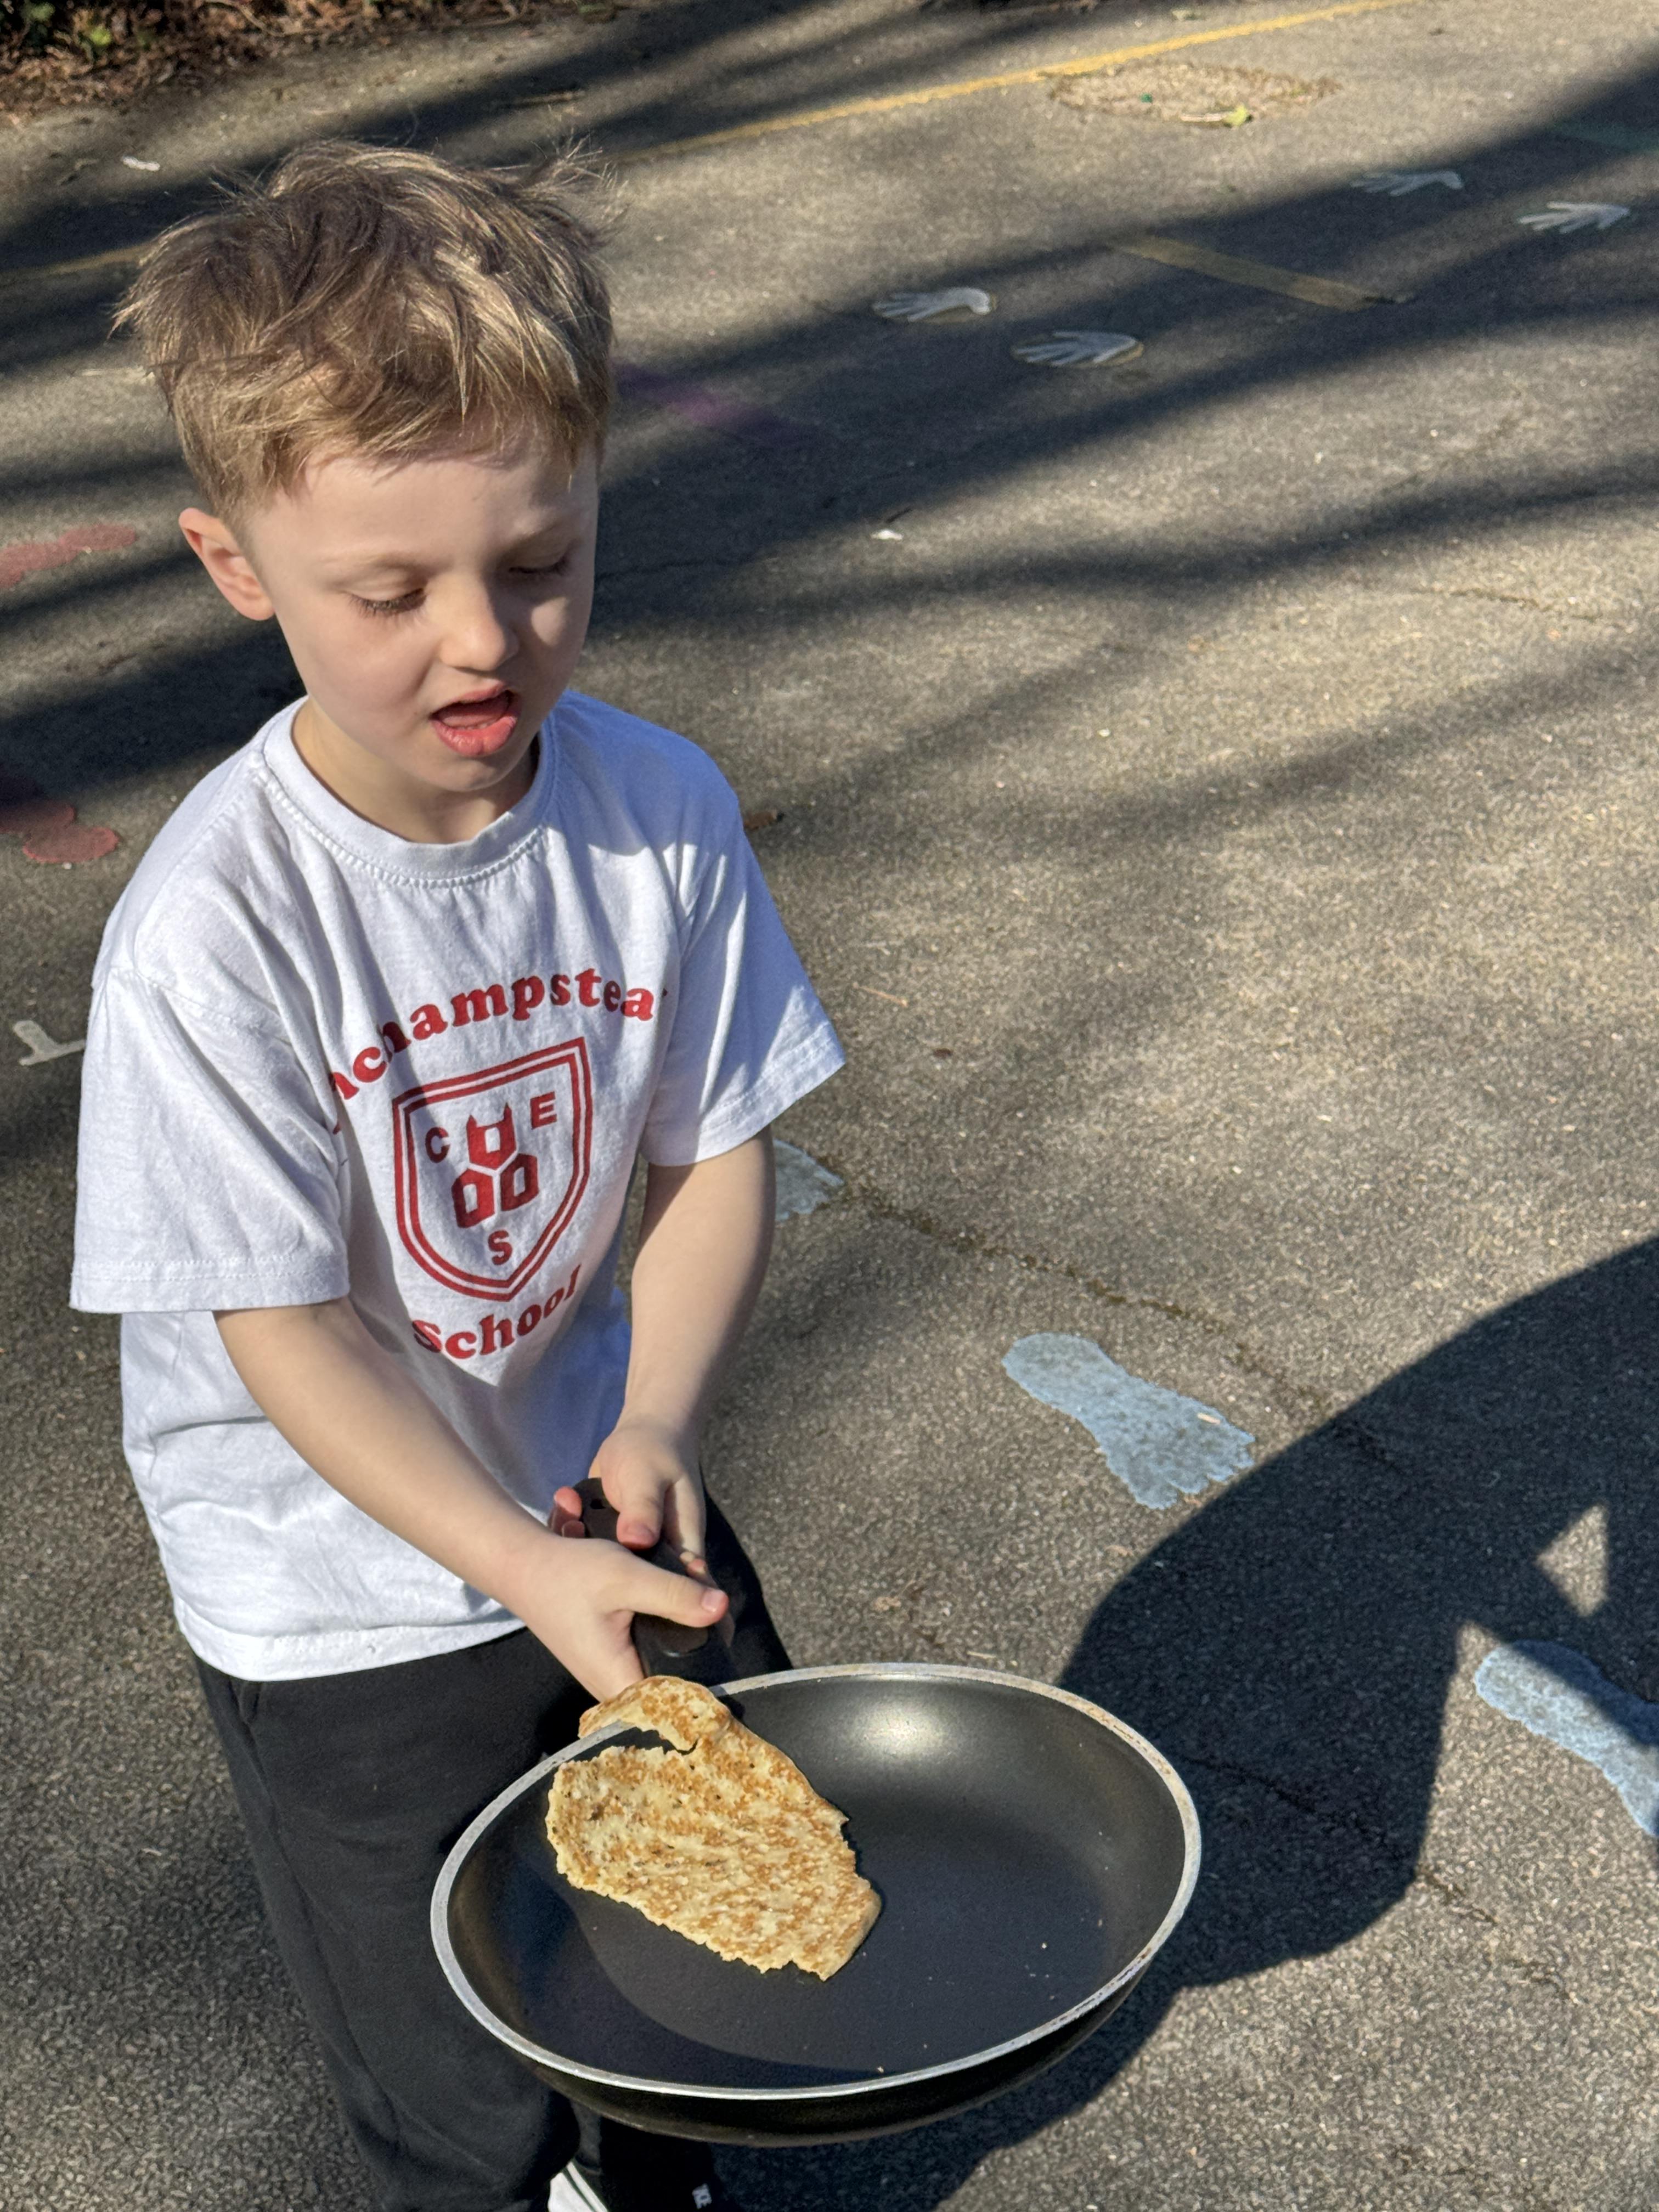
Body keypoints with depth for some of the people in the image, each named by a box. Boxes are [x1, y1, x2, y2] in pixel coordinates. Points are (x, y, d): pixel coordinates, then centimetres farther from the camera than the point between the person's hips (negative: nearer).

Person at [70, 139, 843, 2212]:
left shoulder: (660, 811, -15)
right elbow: (284, 1332, -22)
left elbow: (718, 1152, -6)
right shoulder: (211, 932, -28)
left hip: (605, 1508, 4)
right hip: (344, 1603, -4)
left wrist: (655, 1424, -21)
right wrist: (523, 1568, -29)